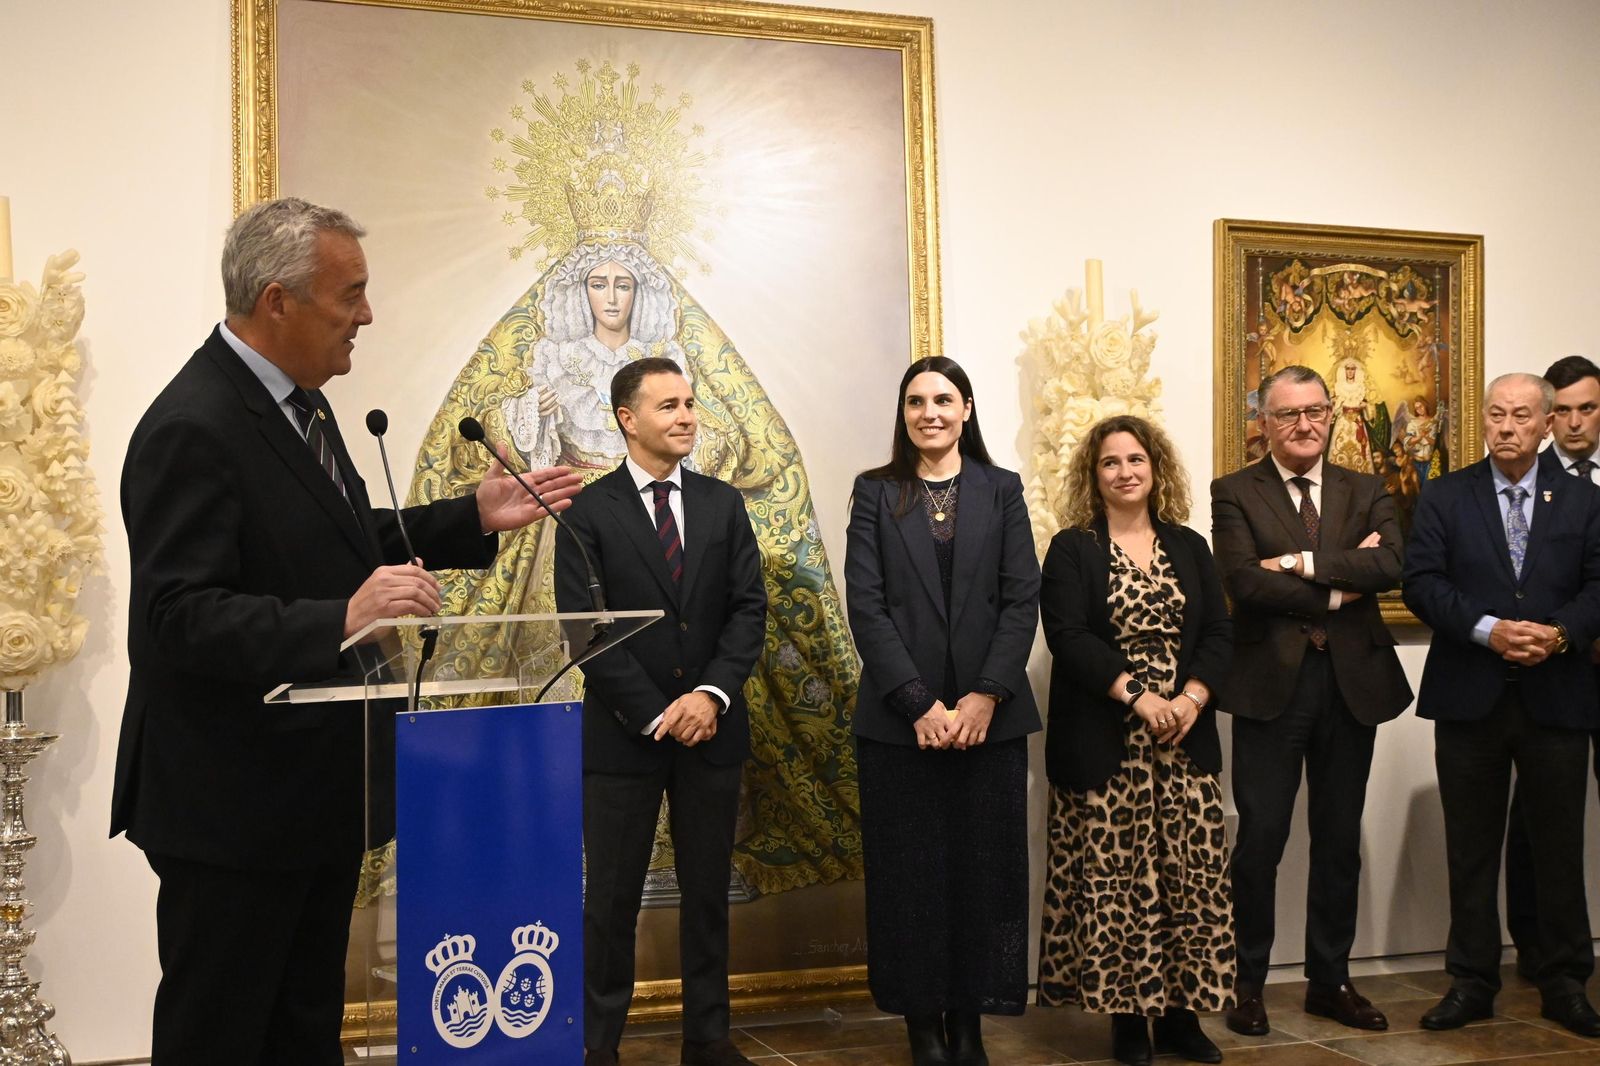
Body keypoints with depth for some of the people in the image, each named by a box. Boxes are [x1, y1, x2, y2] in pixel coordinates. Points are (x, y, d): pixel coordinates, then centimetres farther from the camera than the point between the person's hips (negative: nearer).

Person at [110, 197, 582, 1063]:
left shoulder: (296, 401, 8)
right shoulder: (193, 429, -22)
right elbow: (182, 618, -27)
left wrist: (474, 518, 8)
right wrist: (340, 620, -37)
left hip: (316, 787, 9)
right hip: (235, 802, -9)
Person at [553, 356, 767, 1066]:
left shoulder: (723, 504, 8)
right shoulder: (589, 512, -3)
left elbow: (749, 606, 2)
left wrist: (712, 694, -13)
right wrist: (654, 715, -13)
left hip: (712, 728, 3)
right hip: (622, 734, -3)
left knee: (708, 891, 12)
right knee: (612, 898, 5)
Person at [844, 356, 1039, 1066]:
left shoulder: (1001, 490, 8)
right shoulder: (876, 494, 5)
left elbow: (1023, 600, 1)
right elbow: (866, 605, -3)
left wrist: (985, 697, -11)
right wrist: (920, 704, -13)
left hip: (990, 716, 1)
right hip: (899, 717, -1)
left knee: (984, 869, 4)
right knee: (911, 873, 3)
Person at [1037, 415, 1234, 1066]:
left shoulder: (1189, 548, 13)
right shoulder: (1071, 550, 2)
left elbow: (1220, 633, 6)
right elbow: (1068, 636, -9)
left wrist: (1191, 698, -11)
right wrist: (1138, 695, -18)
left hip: (1184, 743, 3)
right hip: (1104, 746, -3)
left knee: (1191, 877, 3)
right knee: (1114, 880, -1)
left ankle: (1181, 1013, 14)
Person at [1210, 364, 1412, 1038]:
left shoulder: (1366, 492, 10)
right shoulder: (1234, 493, 0)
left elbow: (1391, 565, -9)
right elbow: (1244, 581, -15)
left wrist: (1303, 562, -17)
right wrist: (1339, 589, -11)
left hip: (1353, 680, 4)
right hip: (1271, 681, -3)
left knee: (1340, 842, 12)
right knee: (1260, 840, 0)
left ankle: (1330, 982, 24)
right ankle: (1247, 983, 14)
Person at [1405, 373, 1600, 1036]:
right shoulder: (1445, 498, 5)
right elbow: (1421, 581, -5)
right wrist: (1488, 629, -18)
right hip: (1470, 699, 0)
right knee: (1471, 849, 7)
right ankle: (1472, 982, 17)